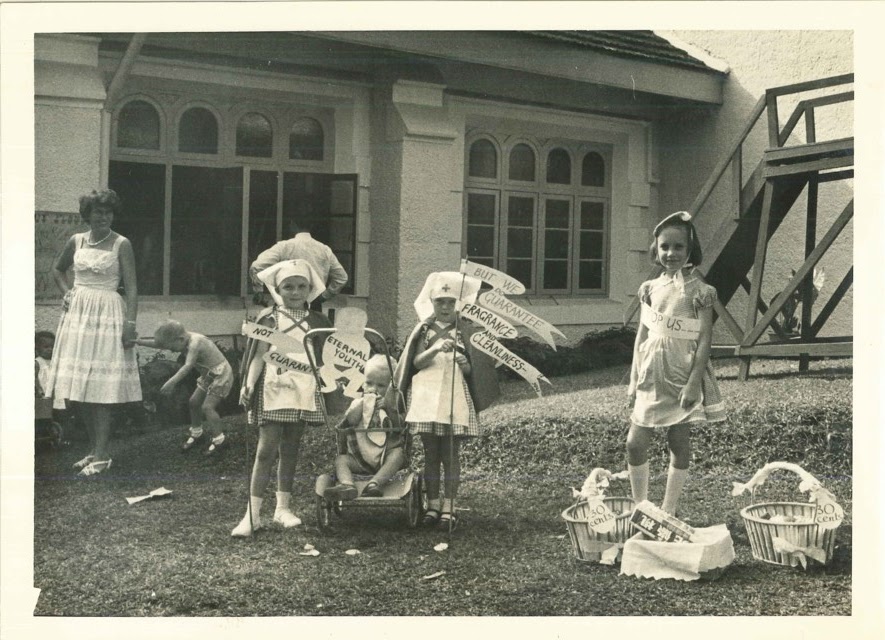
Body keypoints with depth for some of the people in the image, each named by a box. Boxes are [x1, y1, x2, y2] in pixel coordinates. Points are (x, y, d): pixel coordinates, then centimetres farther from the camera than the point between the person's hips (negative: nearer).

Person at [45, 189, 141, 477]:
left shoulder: (121, 244, -4)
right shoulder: (76, 241, 8)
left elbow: (131, 287, -8)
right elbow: (57, 269, 26)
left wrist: (131, 324, -15)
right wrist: (67, 292, 10)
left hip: (108, 315, -5)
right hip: (78, 313, 5)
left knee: (102, 388, -6)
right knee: (78, 387, 6)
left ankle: (101, 455, -2)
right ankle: (95, 449, 18)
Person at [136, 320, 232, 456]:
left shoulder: (195, 343, -30)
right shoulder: (185, 341, -3)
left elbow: (187, 366, -41)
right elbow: (158, 344, 1)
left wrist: (172, 382, -50)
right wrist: (139, 341, -9)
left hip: (220, 374, -10)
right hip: (208, 375, 10)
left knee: (207, 407, -16)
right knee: (193, 403, 13)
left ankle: (219, 440, -5)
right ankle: (196, 434, 31)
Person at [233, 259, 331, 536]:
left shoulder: (317, 322, 10)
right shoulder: (270, 319, 1)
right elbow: (259, 355, -4)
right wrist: (249, 384, -14)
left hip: (304, 391, 3)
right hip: (274, 389, -3)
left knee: (291, 448, 10)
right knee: (266, 449, -7)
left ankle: (283, 507, 20)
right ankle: (253, 513, -5)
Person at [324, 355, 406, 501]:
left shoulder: (392, 404, 11)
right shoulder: (358, 403, 14)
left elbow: (400, 427, -5)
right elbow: (350, 421, -7)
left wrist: (390, 408, -16)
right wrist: (364, 402, -9)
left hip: (385, 456, -1)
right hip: (360, 458, 1)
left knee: (398, 453, -30)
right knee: (341, 459, -21)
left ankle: (376, 483, -46)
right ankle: (347, 485, -49)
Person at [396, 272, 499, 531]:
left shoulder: (464, 331, 7)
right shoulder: (423, 330, 7)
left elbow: (471, 371, 6)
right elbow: (417, 362, -6)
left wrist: (463, 364, -17)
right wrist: (435, 349, -24)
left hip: (454, 398, -1)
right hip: (426, 396, 1)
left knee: (451, 453, -1)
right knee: (431, 453, 5)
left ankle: (449, 506, 2)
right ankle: (433, 504, 11)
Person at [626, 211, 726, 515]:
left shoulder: (698, 290, -7)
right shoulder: (651, 288, 6)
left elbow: (705, 339, -10)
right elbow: (642, 336, 10)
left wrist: (693, 383, -17)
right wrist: (634, 379, 8)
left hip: (683, 376, -4)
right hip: (652, 374, 4)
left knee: (679, 444, 4)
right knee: (635, 443, 1)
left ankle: (668, 512, 15)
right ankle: (640, 508, 16)